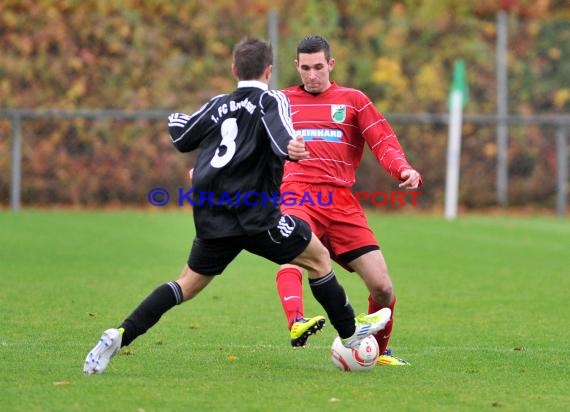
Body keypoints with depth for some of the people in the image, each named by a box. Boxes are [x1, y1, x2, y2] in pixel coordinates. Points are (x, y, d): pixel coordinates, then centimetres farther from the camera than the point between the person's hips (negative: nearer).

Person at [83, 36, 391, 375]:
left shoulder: (219, 105, 15)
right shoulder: (272, 101, 0)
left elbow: (182, 138, 28)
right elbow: (278, 130, -21)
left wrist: (175, 120, 47)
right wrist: (289, 147, -39)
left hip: (211, 218, 6)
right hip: (256, 217, -5)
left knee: (188, 284, 15)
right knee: (319, 258, 13)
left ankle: (120, 336, 0)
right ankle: (351, 332, 21)